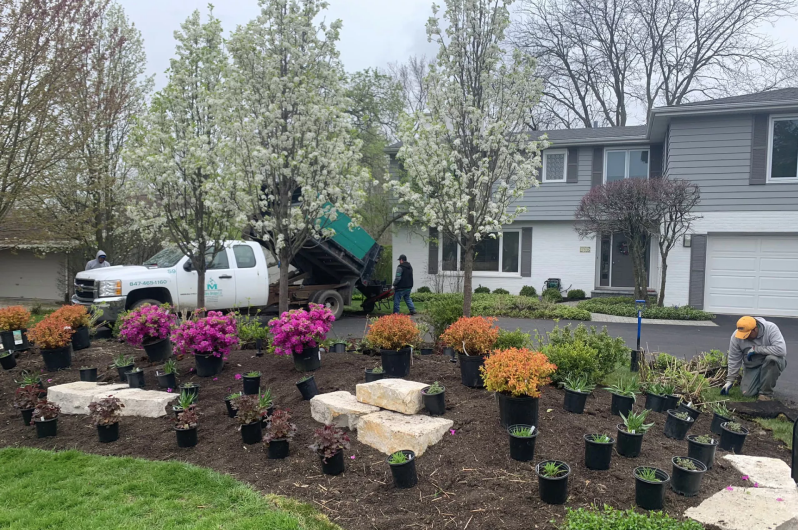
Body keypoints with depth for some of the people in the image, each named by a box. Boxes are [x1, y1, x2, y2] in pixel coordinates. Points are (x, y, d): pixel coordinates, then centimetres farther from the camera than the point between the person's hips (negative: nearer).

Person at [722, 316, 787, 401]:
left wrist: (756, 349, -31)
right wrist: (730, 380, -8)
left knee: (772, 358, -37)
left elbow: (781, 349, -36)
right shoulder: (736, 337, -15)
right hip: (752, 367, 2)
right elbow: (733, 360, -7)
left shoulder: (771, 328, -24)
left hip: (772, 364, -2)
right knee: (747, 393, -16)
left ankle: (766, 392, -17)